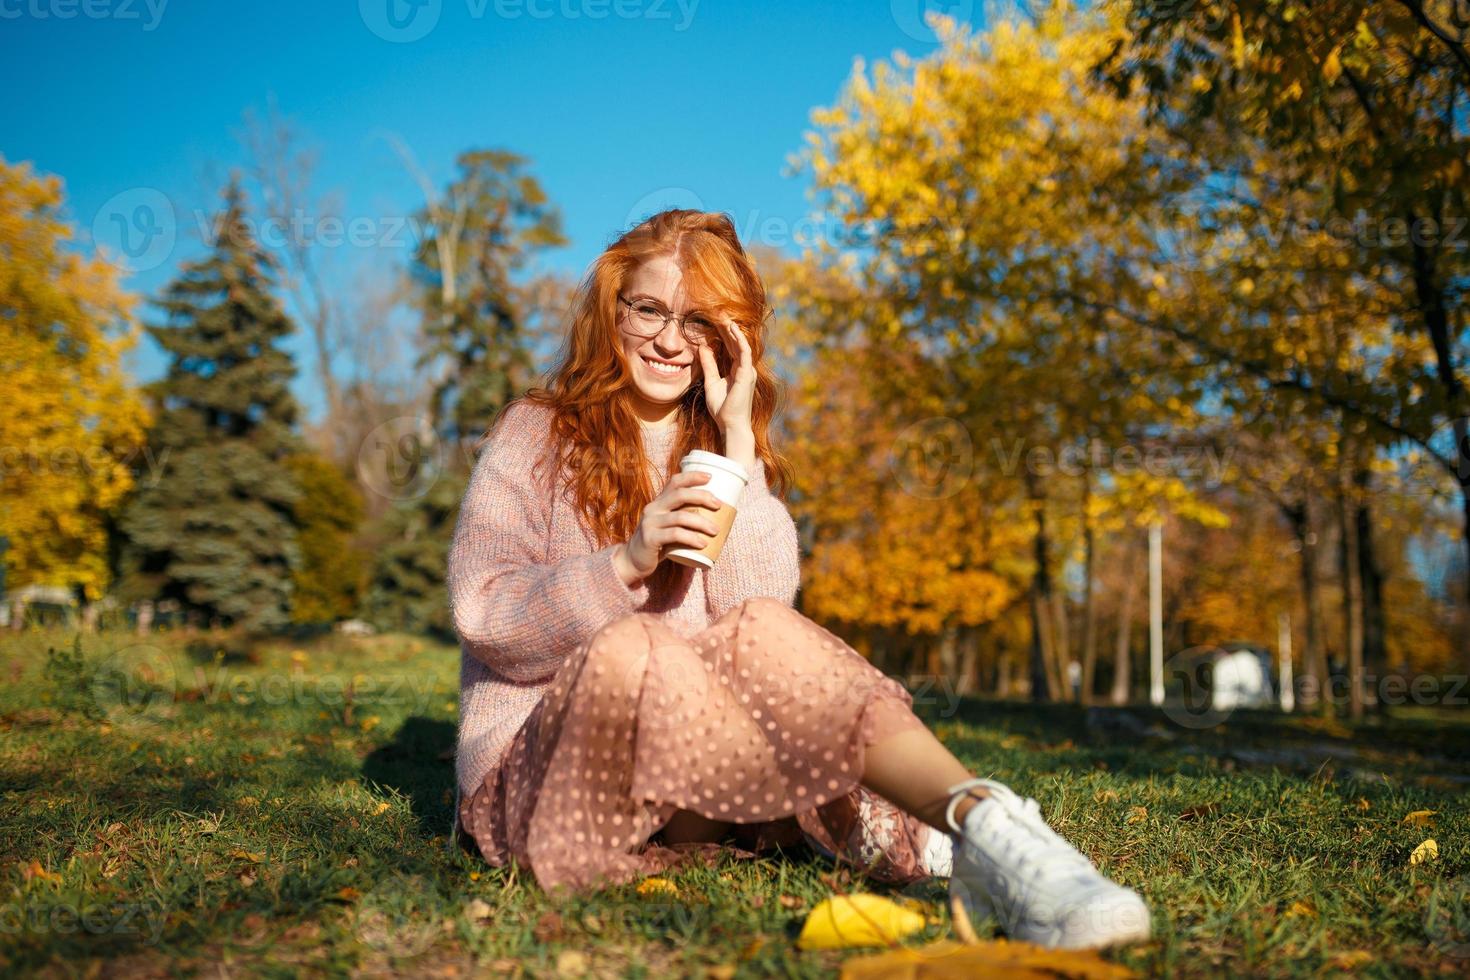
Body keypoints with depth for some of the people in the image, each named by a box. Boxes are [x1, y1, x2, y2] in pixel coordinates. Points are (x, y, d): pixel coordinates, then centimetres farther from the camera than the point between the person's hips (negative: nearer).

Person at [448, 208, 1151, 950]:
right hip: (533, 767, -2)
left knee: (759, 632, -28)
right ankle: (868, 834, -36)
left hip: (693, 761, 3)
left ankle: (974, 819, -42)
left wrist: (739, 442, -8)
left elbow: (758, 603, -5)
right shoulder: (534, 435, 4)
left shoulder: (725, 453, 13)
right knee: (625, 649, -34)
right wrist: (628, 563, -23)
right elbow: (484, 615, -9)